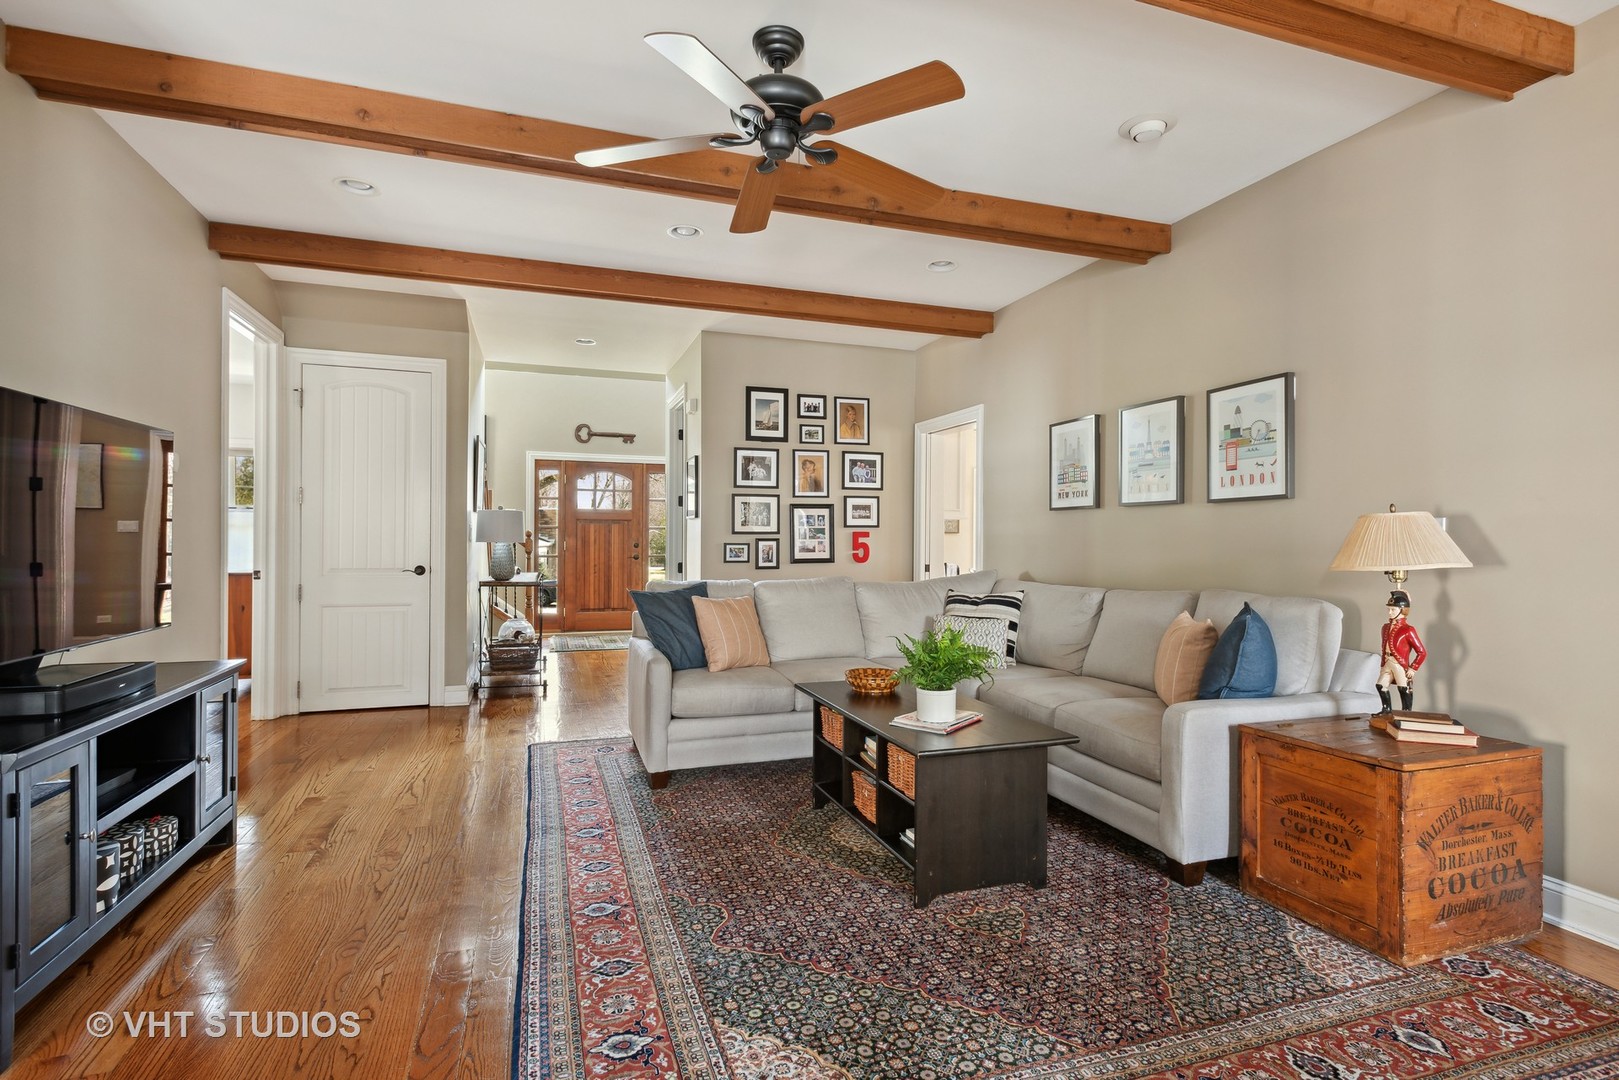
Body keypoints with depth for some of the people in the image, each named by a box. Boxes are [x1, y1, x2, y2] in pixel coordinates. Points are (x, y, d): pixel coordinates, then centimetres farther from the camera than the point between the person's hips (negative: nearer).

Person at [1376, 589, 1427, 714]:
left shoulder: (1408, 630, -13)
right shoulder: (1386, 627, 9)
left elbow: (1422, 652, -11)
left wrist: (1413, 668, -11)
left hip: (1401, 665, -7)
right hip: (1388, 664, 7)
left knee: (1404, 691, 1)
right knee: (1381, 685, 5)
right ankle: (1387, 710, 21)